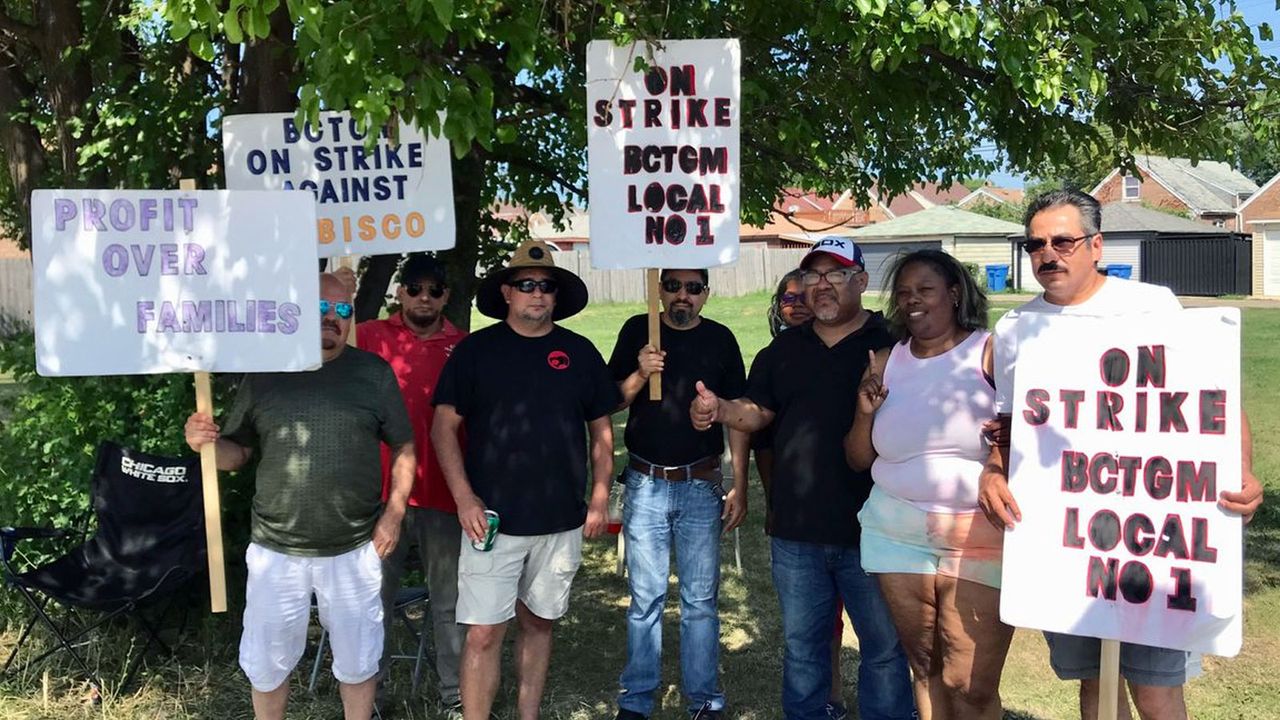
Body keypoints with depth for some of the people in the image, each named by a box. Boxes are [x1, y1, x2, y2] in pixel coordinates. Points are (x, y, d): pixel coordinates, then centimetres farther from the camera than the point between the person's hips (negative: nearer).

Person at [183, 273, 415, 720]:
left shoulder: (373, 372, -2)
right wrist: (206, 441, -15)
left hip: (354, 550, -1)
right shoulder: (264, 374, 1)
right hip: (276, 550, 1)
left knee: (357, 659, 16)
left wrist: (394, 513, -6)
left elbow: (403, 447, 2)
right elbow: (236, 452, 6)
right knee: (267, 662, 15)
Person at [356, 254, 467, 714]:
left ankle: (455, 694, 24)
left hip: (444, 495, 1)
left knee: (450, 602, 11)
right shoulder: (370, 337, 2)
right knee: (375, 599, 11)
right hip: (381, 492, 0)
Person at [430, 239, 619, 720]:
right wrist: (464, 497, -11)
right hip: (492, 518, -2)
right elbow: (444, 427, -2)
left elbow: (601, 431, 10)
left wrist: (599, 498, 4)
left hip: (561, 521, 2)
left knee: (537, 623, 15)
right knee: (484, 633, -3)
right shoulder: (475, 350, -1)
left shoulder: (580, 352, 5)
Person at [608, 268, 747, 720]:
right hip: (645, 483, 0)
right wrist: (640, 374, -15)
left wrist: (740, 487, 0)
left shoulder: (720, 339, 4)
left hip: (701, 485, 0)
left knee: (700, 600, 5)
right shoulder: (637, 331, 4)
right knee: (646, 597, 6)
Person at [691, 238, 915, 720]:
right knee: (801, 645, 18)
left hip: (870, 529, -4)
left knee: (884, 648, 8)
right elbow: (757, 412, 15)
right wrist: (719, 410, -5)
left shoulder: (891, 344, -4)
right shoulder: (784, 349, 11)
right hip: (796, 530, 4)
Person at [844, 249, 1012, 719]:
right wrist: (866, 412, -7)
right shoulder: (884, 363, 8)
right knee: (925, 669, 12)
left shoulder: (992, 352, -3)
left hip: (982, 542, -3)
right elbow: (858, 460, 11)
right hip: (899, 536, 4)